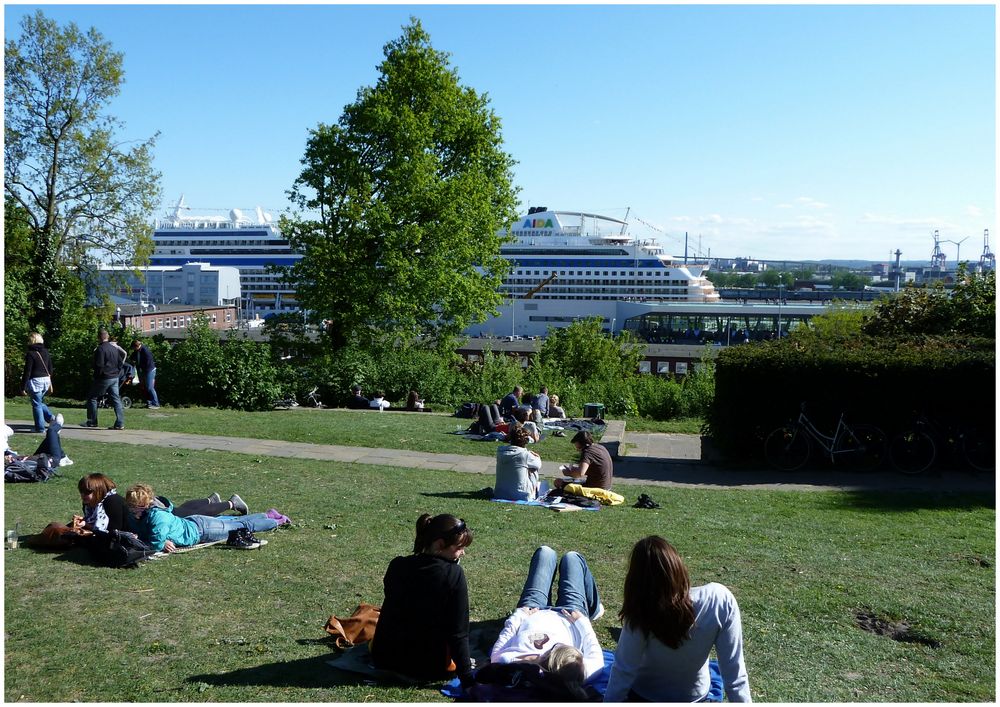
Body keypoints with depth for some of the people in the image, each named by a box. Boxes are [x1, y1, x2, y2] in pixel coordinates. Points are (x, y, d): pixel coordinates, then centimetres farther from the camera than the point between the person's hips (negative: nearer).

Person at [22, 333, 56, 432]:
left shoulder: (30, 354, -13)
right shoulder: (46, 352, 8)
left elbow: (27, 372, -14)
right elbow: (50, 368, 15)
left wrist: (23, 386, -8)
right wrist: (50, 383, 23)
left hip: (35, 381, -7)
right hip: (46, 380, 7)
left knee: (36, 405, 2)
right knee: (40, 402, 23)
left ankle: (40, 427, 5)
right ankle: (50, 416, 5)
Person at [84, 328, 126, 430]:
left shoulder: (100, 349, -15)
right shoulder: (115, 348, 9)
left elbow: (99, 365, -18)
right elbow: (121, 361, 15)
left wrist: (97, 376, -5)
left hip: (104, 378, -7)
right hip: (115, 378, 7)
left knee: (92, 398, 8)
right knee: (116, 399, 6)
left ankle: (92, 422, 10)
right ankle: (120, 423, 1)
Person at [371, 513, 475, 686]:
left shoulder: (397, 566, -8)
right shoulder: (454, 574, -21)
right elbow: (458, 632, -20)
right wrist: (467, 678, -12)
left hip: (384, 658, 3)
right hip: (427, 666, -3)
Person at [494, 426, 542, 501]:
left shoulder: (500, 451, -4)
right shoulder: (525, 455, -16)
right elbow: (538, 465, 2)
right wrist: (537, 457, 24)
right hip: (521, 497, -5)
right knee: (533, 470, 19)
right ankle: (533, 495, 31)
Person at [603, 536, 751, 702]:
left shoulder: (639, 617, -34)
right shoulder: (720, 599, -31)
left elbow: (622, 673, -24)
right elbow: (735, 676, -25)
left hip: (643, 696, -2)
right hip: (694, 696, 2)